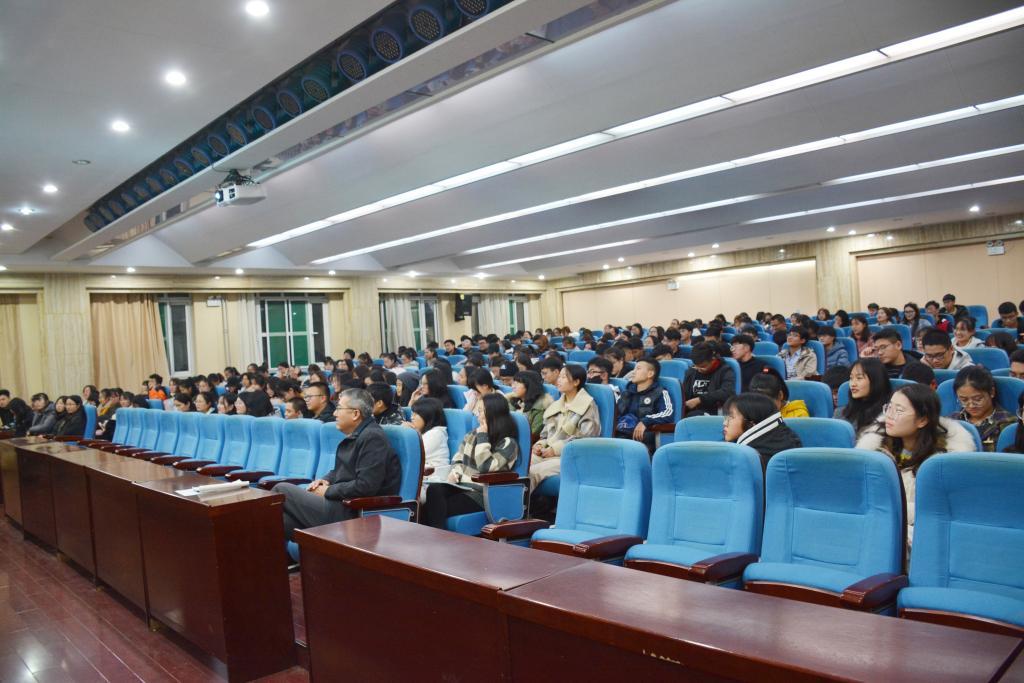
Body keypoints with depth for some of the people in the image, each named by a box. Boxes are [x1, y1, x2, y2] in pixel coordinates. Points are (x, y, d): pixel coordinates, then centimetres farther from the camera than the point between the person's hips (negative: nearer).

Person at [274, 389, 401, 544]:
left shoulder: (372, 437, -15)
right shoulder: (355, 435, 16)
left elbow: (365, 486, -23)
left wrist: (328, 491, -12)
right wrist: (326, 480, 7)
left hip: (351, 513, -9)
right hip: (341, 502, 9)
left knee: (282, 491, -6)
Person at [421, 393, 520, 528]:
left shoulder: (508, 443, -5)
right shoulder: (472, 435, 18)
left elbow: (486, 467, -17)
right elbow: (457, 459, 19)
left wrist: (482, 436, -11)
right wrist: (454, 472, -4)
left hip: (481, 494, -6)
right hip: (460, 487, 6)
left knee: (435, 509, -30)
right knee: (433, 490, -30)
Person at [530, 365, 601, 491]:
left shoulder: (588, 405, -1)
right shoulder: (556, 405, 20)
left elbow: (586, 438, -11)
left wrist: (556, 449, -13)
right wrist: (540, 444, -1)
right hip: (547, 452, 6)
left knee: (532, 472, -30)